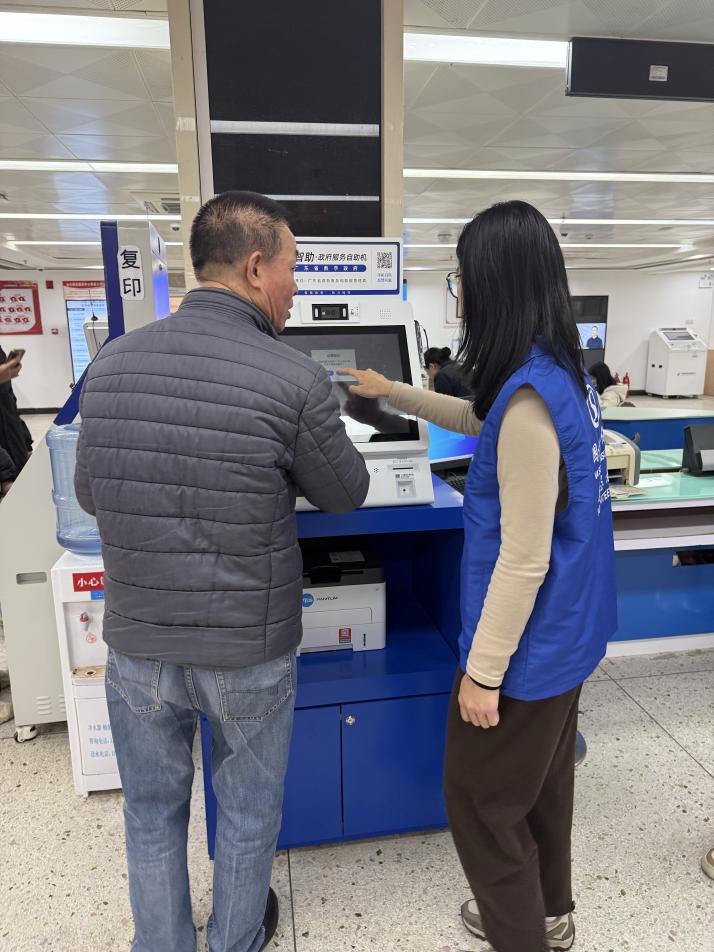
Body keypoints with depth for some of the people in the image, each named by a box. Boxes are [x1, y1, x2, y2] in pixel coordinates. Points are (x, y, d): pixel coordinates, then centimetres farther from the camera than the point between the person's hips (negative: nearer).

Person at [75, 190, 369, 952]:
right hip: (248, 651, -2)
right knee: (247, 811, 24)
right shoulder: (296, 381, -20)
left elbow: (89, 494, 5)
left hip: (136, 643, 3)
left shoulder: (111, 363, -6)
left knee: (153, 815, 24)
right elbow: (346, 495, -4)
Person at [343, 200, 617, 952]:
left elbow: (522, 561, -26)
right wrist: (393, 394, 27)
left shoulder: (530, 398, -28)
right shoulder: (561, 372, 2)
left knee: (481, 798, 13)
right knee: (541, 781, 27)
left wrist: (482, 672, -16)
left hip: (530, 643, -9)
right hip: (568, 630, 10)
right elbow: (485, 424, 21)